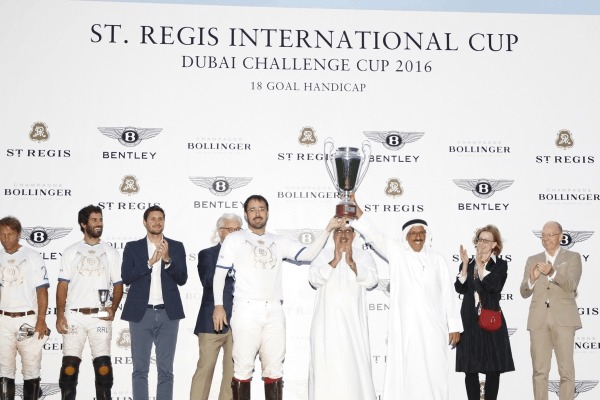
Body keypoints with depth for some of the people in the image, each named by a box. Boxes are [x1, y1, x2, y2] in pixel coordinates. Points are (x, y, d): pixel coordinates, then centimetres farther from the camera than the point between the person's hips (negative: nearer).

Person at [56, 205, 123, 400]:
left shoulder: (111, 252, 10)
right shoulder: (71, 252, 9)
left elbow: (118, 285, 8)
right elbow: (63, 285, 6)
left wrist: (113, 308, -9)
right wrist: (60, 315, -3)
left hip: (100, 317, 0)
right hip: (74, 316, 0)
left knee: (103, 365, -1)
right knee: (70, 365, 1)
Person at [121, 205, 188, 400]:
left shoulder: (176, 247, 8)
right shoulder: (132, 247, 7)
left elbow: (182, 279, 0)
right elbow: (126, 277, -4)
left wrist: (168, 260, -16)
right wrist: (150, 262, -15)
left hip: (168, 313, 1)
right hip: (141, 313, 0)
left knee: (165, 370, 4)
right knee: (140, 369, 2)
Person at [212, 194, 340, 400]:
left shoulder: (278, 242, 16)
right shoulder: (234, 239, 8)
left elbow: (307, 254, 5)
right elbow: (220, 273, 3)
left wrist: (327, 229, -4)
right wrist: (218, 305, -7)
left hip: (274, 311, 3)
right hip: (246, 310, -3)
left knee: (274, 368, 8)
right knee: (243, 367, -3)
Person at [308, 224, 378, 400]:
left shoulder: (363, 256, 9)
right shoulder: (323, 255, 10)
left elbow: (371, 280, -5)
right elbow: (314, 279, -4)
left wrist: (351, 262, -15)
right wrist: (335, 261, -13)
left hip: (352, 323, 0)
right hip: (327, 322, 0)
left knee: (355, 366, -4)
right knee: (326, 366, -2)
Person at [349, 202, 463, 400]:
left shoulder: (437, 260, 9)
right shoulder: (396, 252, 5)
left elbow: (448, 294, 9)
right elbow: (374, 235, -7)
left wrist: (454, 326, 5)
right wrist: (358, 213, -20)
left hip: (432, 327, 1)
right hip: (405, 326, -1)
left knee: (434, 372, 2)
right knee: (404, 371, -2)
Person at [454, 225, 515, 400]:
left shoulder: (500, 265, 2)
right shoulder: (467, 264, 10)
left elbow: (493, 286, -14)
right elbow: (460, 288, -3)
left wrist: (480, 264, -11)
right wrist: (465, 264, -10)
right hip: (470, 320, 2)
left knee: (493, 368, 1)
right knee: (470, 368, 2)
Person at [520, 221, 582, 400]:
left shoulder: (573, 257, 7)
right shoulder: (532, 260, 14)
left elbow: (571, 285, -9)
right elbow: (524, 292, 9)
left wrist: (552, 272, -27)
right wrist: (531, 278, -13)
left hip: (563, 319, -2)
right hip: (538, 320, 3)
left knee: (566, 370, -5)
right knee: (539, 371, 4)